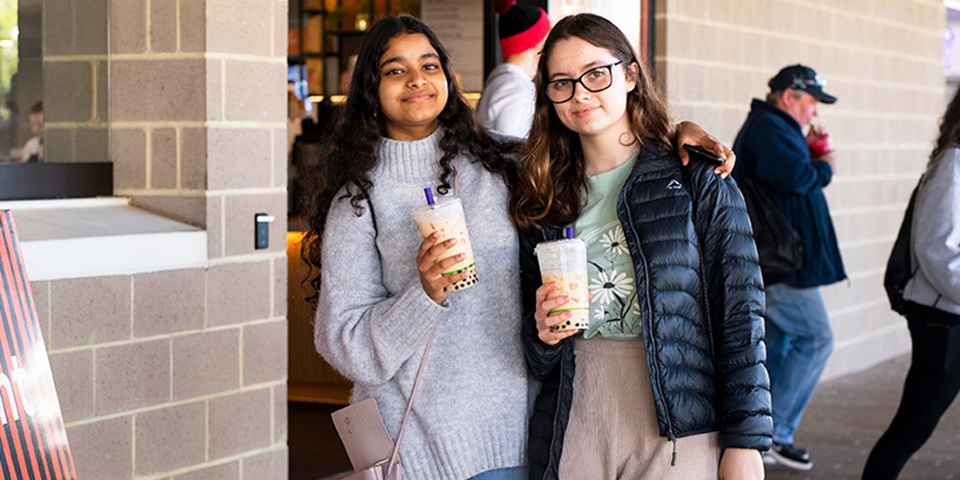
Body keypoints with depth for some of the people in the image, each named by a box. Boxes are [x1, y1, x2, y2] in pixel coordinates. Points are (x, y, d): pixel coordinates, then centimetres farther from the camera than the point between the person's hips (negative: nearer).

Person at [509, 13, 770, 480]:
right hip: (573, 438, 3)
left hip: (680, 437, -3)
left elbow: (740, 314, -5)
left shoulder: (697, 180, -1)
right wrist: (543, 334, -7)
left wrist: (744, 441, -10)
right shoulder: (543, 200, 10)